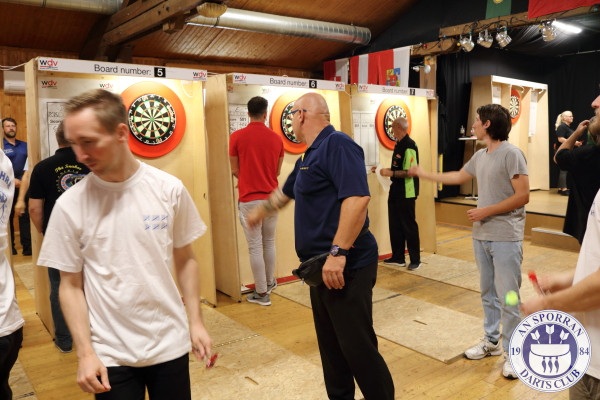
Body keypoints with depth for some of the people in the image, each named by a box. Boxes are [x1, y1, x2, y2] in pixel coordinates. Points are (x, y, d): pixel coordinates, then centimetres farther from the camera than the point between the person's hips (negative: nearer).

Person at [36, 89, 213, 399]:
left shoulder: (170, 189, -8)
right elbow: (71, 286, -2)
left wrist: (195, 322, -1)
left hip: (170, 344, 1)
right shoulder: (70, 205, -9)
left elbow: (185, 260, 1)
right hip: (110, 353, 0)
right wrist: (85, 353, -8)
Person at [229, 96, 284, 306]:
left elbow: (235, 171, 1)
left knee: (255, 246, 4)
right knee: (269, 242, 20)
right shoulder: (276, 138, 1)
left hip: (249, 200, -3)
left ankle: (261, 293, 12)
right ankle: (269, 283, 35)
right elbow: (277, 172, 9)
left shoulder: (237, 137, -6)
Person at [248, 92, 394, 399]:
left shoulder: (337, 144, -15)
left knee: (358, 346, -2)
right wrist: (260, 210, 49)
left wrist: (338, 252, -30)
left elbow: (357, 198, -28)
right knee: (331, 345, 18)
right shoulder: (309, 155, 16)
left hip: (346, 267, -10)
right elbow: (286, 192, 34)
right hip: (322, 267, 10)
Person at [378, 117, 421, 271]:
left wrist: (391, 173, -21)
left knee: (409, 226, 0)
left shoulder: (409, 146, -18)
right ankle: (398, 257, 23)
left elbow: (411, 172, -24)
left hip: (406, 193, -9)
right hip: (396, 191, 9)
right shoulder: (399, 144, 11)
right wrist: (388, 172, 9)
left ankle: (415, 259, 11)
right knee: (395, 225, 13)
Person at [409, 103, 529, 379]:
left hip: (506, 238, -8)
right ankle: (492, 341, 31)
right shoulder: (480, 156, 10)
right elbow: (458, 177, 27)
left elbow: (523, 196, -17)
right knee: (488, 293, 17)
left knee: (508, 298, -1)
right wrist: (424, 174, 33)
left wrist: (486, 211, -16)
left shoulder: (511, 154, -14)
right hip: (481, 236, 8)